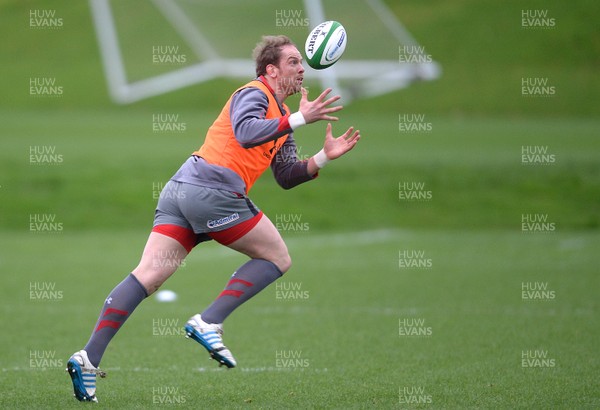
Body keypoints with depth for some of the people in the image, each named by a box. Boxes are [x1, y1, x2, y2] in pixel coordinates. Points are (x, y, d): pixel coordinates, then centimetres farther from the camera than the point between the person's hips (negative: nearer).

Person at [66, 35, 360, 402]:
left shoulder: (281, 114, 26)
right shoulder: (254, 94, -3)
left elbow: (287, 177, 26)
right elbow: (246, 134, -24)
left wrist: (324, 157, 14)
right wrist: (300, 119, -23)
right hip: (212, 190, -9)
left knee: (148, 275, -1)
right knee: (278, 258, 5)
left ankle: (89, 358, -10)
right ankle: (208, 323, -5)